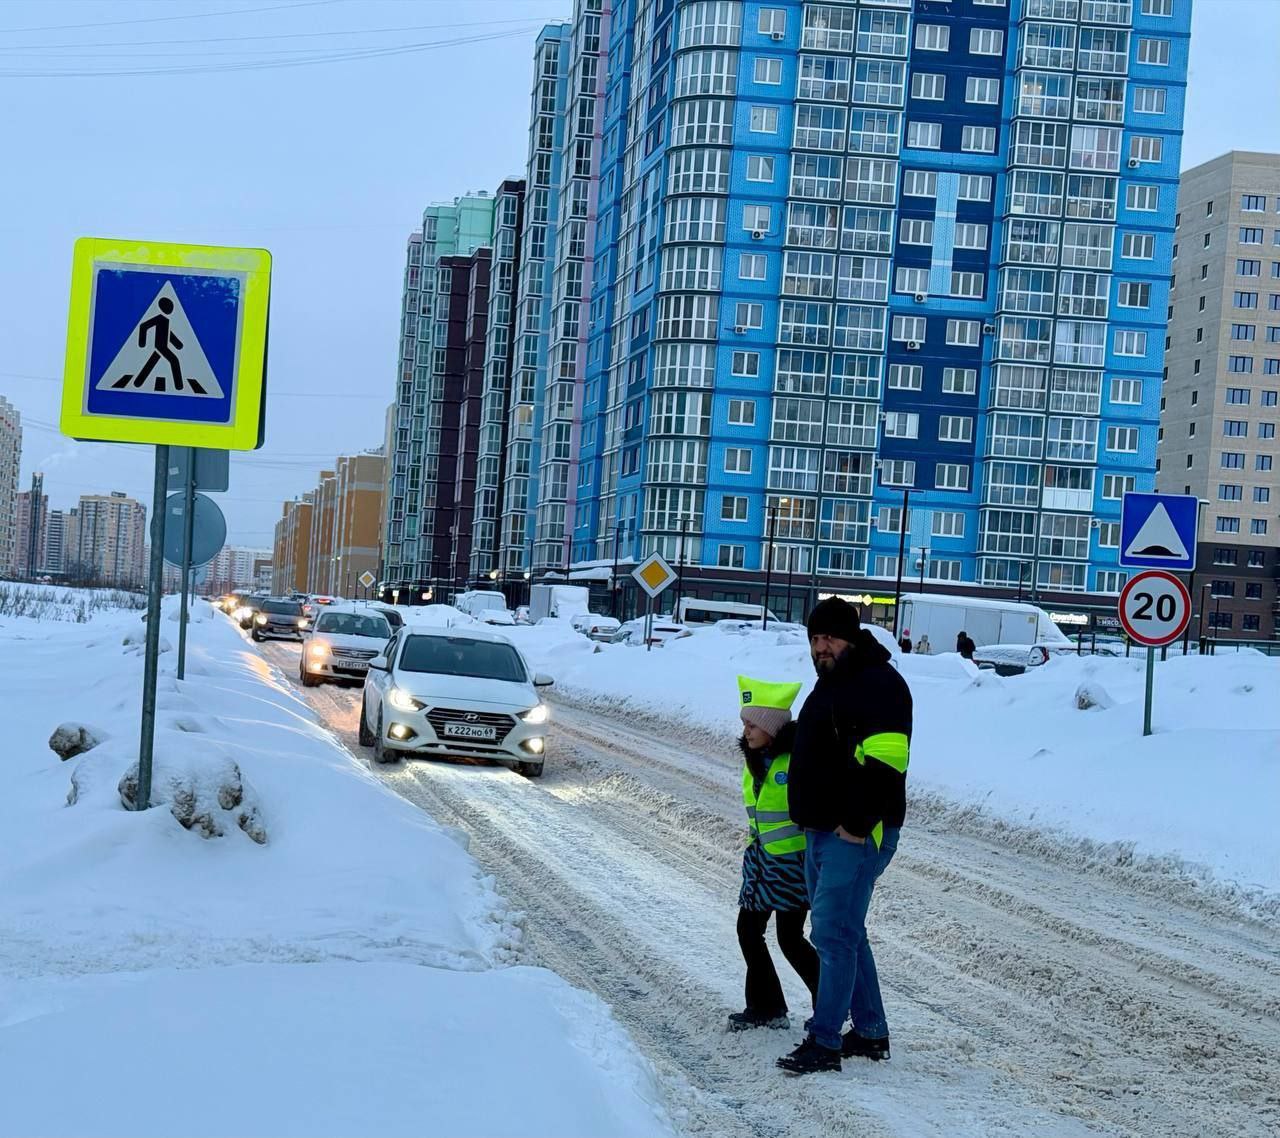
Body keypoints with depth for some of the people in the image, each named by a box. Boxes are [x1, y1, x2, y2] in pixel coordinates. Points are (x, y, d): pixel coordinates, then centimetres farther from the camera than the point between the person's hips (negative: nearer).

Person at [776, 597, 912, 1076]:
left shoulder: (879, 683, -14)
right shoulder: (830, 684, 19)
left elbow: (885, 758, -23)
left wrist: (858, 822, -24)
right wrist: (811, 821, 23)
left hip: (856, 835, -10)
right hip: (821, 833, 10)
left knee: (833, 933, -11)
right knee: (844, 932, 15)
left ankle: (824, 1041, -8)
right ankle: (870, 1032, 24)